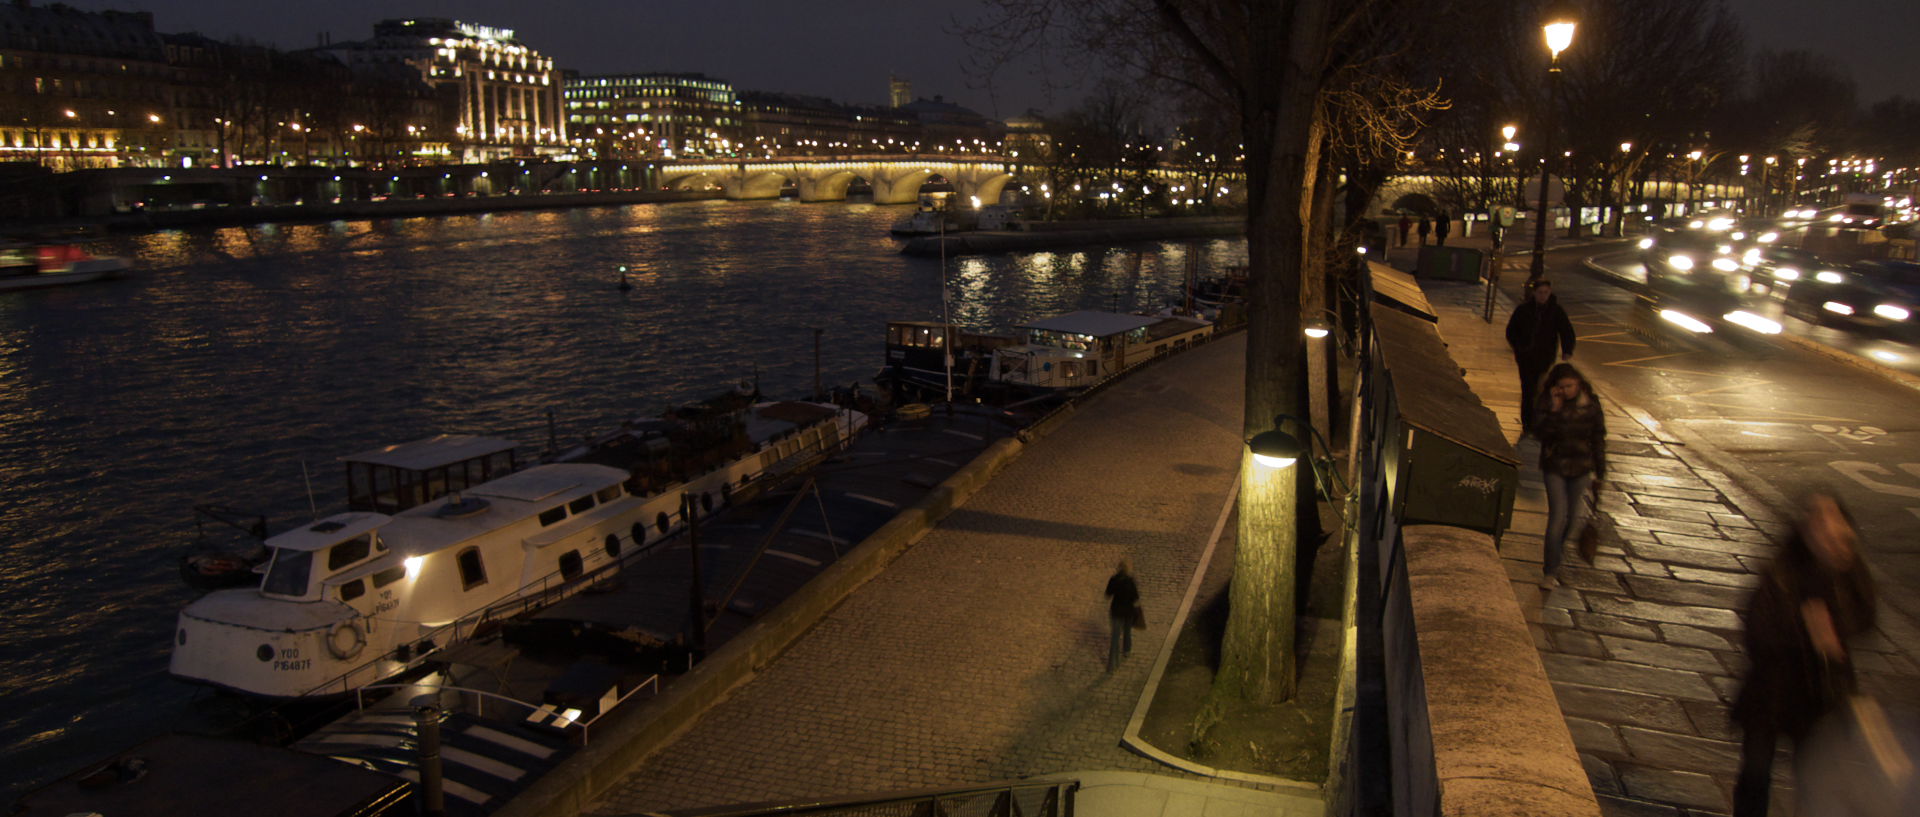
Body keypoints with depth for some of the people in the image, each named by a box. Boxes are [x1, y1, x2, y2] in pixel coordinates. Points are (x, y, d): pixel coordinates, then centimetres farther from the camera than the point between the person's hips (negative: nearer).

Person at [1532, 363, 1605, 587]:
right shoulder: (1546, 402, -8)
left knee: (1574, 518, 7)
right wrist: (1554, 411, -29)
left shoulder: (1590, 404, -3)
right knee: (1558, 516, -8)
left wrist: (1599, 473, 7)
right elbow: (1540, 432, -18)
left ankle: (1553, 553, 33)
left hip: (1580, 469, 2)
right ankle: (1549, 571, -1)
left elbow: (1598, 439, 5)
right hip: (1554, 467, -2)